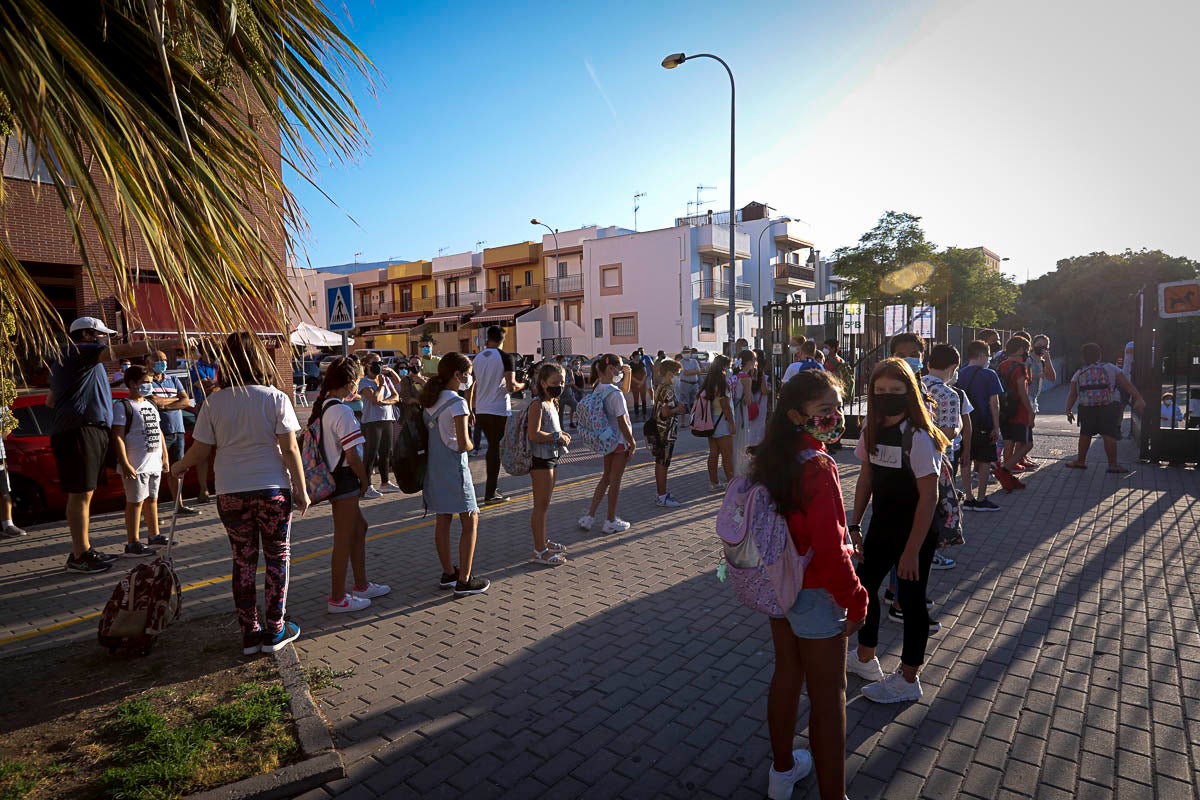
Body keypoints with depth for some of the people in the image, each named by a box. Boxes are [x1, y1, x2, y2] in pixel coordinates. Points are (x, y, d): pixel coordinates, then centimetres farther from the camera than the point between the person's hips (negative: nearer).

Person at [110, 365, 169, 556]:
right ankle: (132, 543, 2)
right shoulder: (123, 407, -9)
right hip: (136, 466, -8)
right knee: (135, 502, -4)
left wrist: (165, 457, 16)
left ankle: (154, 534, 27)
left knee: (152, 499, 16)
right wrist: (125, 464, -21)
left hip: (154, 463, 8)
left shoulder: (150, 405, 17)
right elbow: (117, 436, -15)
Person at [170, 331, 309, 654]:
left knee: (243, 560, 12)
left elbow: (199, 451, 3)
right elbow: (290, 449, -10)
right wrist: (301, 489, -3)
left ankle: (250, 634, 20)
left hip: (231, 494, 2)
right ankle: (275, 630, 16)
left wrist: (179, 467, 24)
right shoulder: (276, 398, -7)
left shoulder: (214, 402, -2)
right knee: (277, 557, 10)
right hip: (273, 490, -2)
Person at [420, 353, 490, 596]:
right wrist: (473, 442, 2)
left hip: (433, 467, 9)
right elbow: (463, 444, -18)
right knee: (470, 521, 2)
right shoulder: (457, 403, -17)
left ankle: (448, 573, 27)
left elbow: (427, 432, 14)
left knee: (443, 520, 16)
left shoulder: (429, 400, 8)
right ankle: (464, 580, 5)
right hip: (453, 469, -8)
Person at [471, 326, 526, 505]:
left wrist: (472, 409, 19)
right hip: (499, 411, -6)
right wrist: (523, 385, 3)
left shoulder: (478, 358, 9)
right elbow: (511, 386, -18)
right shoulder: (505, 358, -9)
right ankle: (490, 494, 4)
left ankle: (492, 489, 23)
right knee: (496, 450, 2)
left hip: (481, 410, 6)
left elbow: (473, 387, 11)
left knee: (492, 448, 19)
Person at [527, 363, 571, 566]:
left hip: (551, 458, 10)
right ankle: (540, 551, 6)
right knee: (541, 506, -3)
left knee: (544, 505, 19)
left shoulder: (551, 403, 13)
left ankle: (543, 541, 32)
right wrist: (558, 437, -17)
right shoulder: (537, 404, -16)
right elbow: (534, 434, -26)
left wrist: (562, 435, 7)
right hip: (540, 459, -10)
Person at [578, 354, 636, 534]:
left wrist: (627, 374, 4)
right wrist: (632, 443, -11)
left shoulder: (598, 388, 4)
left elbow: (624, 388, 20)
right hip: (619, 440, -8)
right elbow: (622, 421, -20)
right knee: (615, 481, 5)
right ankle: (611, 521, 18)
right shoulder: (615, 393, -22)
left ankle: (589, 516, 20)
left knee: (606, 477, 19)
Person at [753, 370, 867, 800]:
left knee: (787, 673, 24)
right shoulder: (818, 467, -26)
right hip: (815, 596, -8)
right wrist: (856, 601, -12)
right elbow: (830, 550, -27)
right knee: (828, 697, 9)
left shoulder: (769, 458, -3)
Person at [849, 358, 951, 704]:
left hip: (915, 532, -7)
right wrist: (855, 523, 6)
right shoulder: (872, 429, -1)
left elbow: (929, 497, -20)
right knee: (864, 585, 18)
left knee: (911, 600, 7)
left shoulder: (919, 437, -21)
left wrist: (912, 550, -20)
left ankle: (907, 681, 27)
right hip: (881, 526, 7)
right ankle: (866, 658, 40)